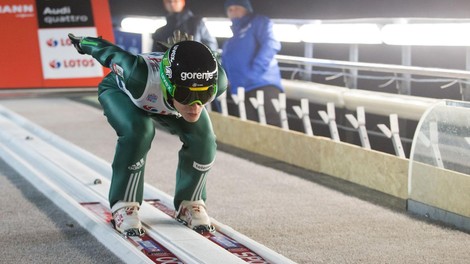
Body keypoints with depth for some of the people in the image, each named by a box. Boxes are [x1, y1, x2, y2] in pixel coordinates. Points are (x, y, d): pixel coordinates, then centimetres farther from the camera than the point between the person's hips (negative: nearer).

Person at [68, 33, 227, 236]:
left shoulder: (216, 81, -38)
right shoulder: (140, 77, -48)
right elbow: (111, 54, -27)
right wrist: (83, 43, -5)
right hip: (122, 90, -3)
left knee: (203, 142, -18)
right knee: (138, 131, -32)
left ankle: (189, 203, 8)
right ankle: (123, 206, -13)